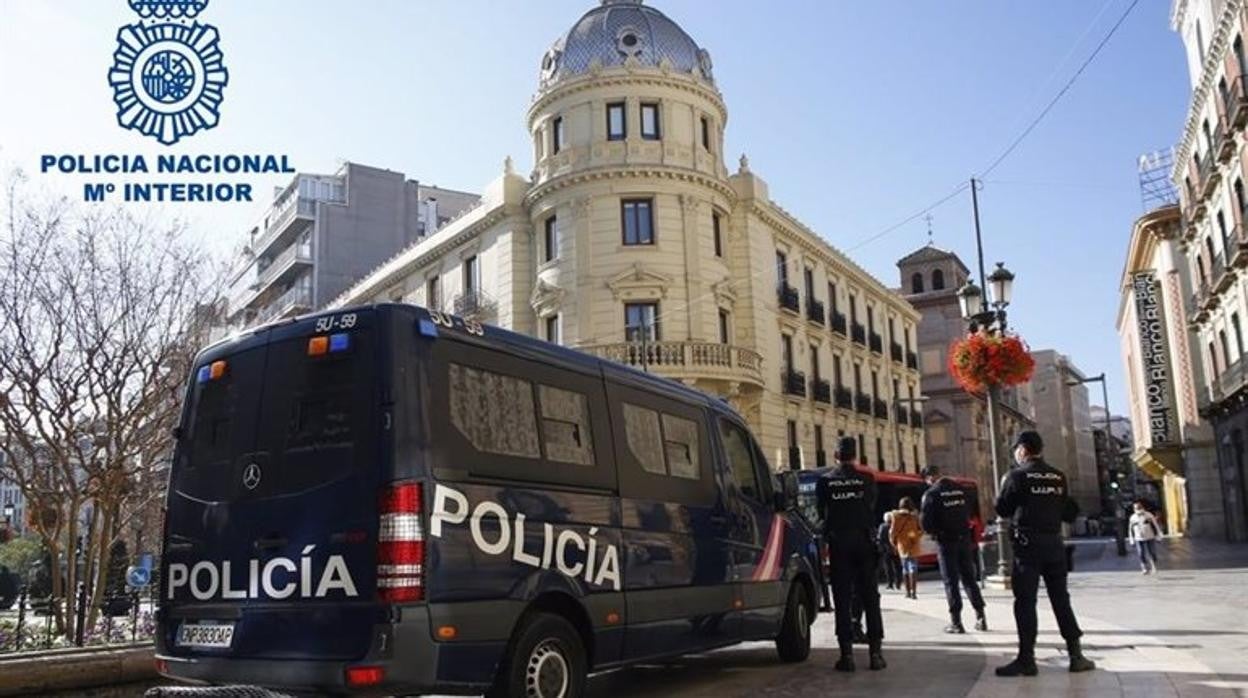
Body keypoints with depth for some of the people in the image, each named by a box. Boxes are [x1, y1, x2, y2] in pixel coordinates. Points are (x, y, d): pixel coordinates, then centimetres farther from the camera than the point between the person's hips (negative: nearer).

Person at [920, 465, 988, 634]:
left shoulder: (931, 494, -12)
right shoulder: (960, 489, 6)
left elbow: (926, 524, -15)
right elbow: (969, 514, 12)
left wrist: (934, 532, 5)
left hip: (946, 541, -5)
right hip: (964, 539, 5)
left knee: (951, 581, 2)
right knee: (969, 579, 14)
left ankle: (956, 622, 2)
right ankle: (980, 618, 15)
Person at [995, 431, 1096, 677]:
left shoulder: (1017, 476, -8)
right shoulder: (1059, 477, 7)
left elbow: (1002, 509, -2)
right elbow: (1068, 512, 11)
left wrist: (1004, 487, 14)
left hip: (1028, 544, -5)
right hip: (1054, 543, 5)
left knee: (1025, 601, -3)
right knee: (1061, 598, 12)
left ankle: (1026, 659, -4)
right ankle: (1076, 654, 12)